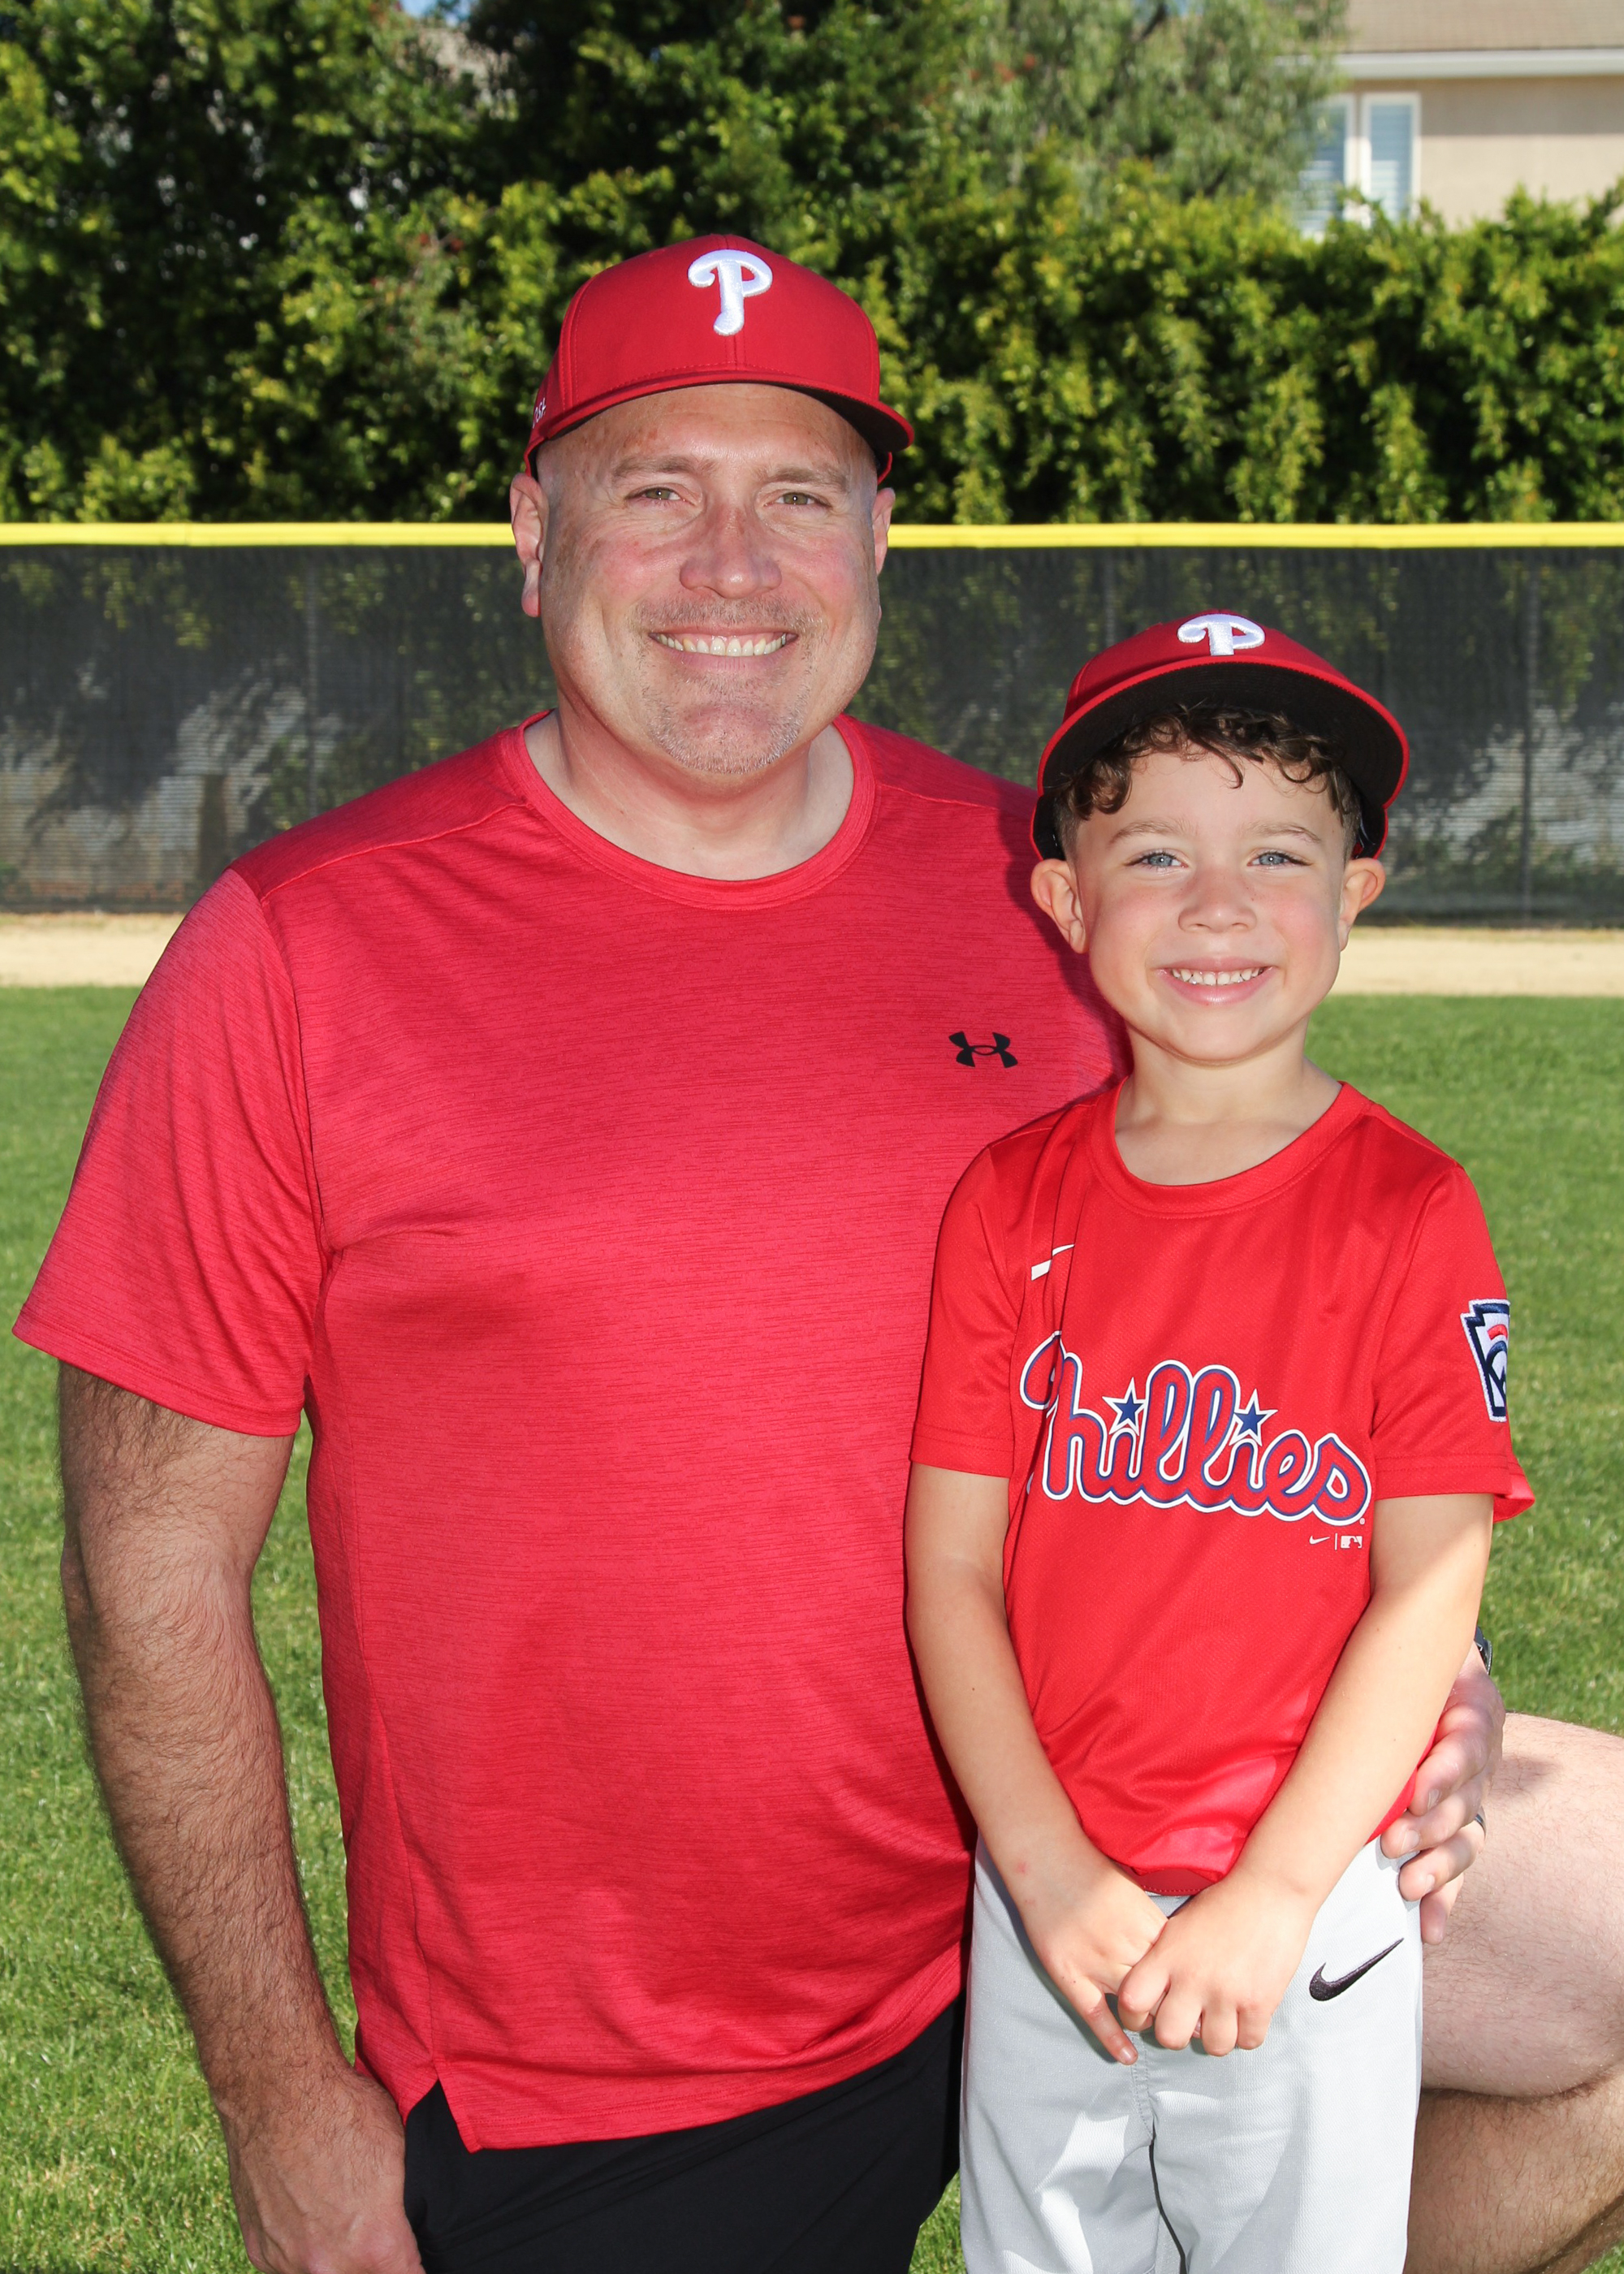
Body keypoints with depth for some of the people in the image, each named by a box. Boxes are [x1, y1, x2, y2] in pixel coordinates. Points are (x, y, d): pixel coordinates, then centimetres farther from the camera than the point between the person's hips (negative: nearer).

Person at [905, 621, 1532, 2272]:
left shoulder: (1410, 1210, -9)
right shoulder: (1011, 1203, -2)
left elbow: (1428, 1593, -11)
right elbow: (952, 1565, -3)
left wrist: (1272, 1900, -15)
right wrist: (1049, 1875, -11)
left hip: (1306, 1903, -2)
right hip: (1043, 1899, 3)